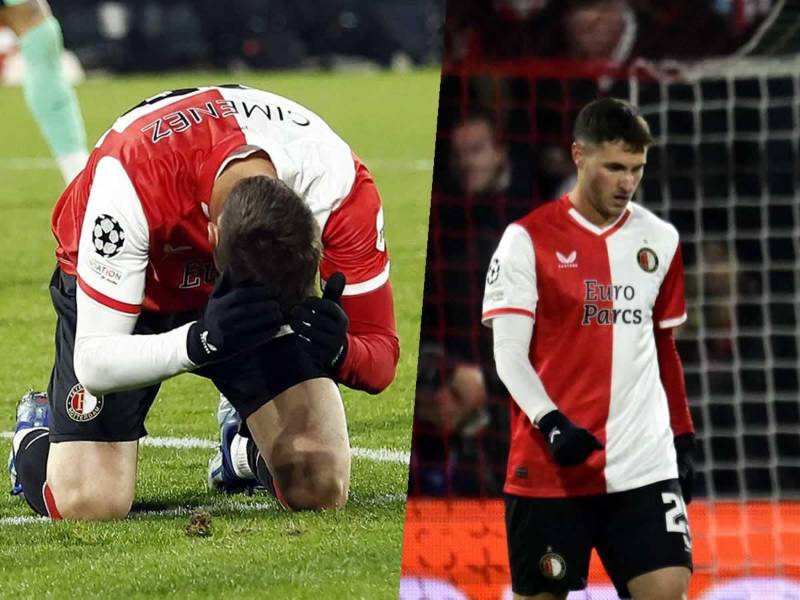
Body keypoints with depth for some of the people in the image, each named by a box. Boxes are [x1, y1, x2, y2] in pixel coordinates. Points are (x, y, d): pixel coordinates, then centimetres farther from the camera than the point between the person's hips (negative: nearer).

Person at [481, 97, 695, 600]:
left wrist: (683, 438, 18)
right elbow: (509, 354, -8)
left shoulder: (660, 240, 10)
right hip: (549, 465, -3)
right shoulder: (529, 239, -4)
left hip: (645, 466, 3)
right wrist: (552, 424, -22)